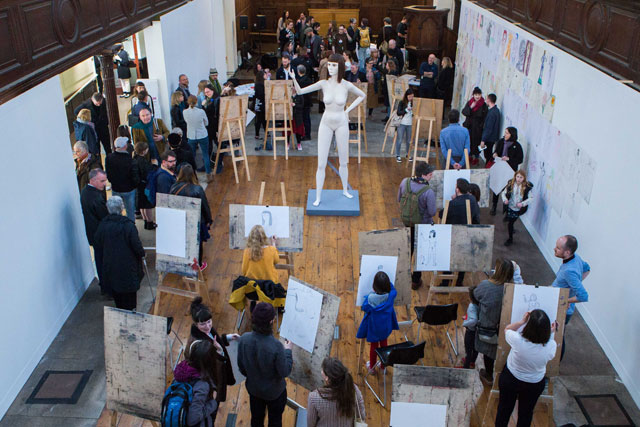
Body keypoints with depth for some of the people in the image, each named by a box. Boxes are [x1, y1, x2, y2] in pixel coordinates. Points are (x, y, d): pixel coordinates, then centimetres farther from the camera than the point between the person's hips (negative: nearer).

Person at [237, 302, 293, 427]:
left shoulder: (244, 339, -24)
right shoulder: (276, 346, -38)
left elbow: (241, 367, -7)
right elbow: (285, 372, -23)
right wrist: (288, 351, -10)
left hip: (253, 388, 4)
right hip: (274, 391, -4)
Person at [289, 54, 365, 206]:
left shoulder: (347, 85, -11)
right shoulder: (323, 83, -11)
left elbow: (362, 95, 8)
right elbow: (300, 91, -10)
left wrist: (348, 110, 1)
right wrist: (294, 78, -29)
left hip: (341, 125, 0)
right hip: (326, 124, 0)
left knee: (343, 162, 13)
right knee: (321, 164, -2)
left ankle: (345, 190, 37)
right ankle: (318, 197, 12)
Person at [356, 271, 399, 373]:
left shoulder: (370, 298, -33)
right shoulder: (390, 296, -24)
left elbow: (364, 308, -13)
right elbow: (393, 290, 1)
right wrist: (387, 281, 2)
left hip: (374, 327, -2)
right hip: (385, 327, 2)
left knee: (374, 346, 20)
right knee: (384, 344, 25)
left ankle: (372, 367, 40)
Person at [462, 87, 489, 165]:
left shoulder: (484, 105, -8)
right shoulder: (469, 102, 1)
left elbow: (485, 118, -7)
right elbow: (463, 112, -5)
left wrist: (481, 126, -14)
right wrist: (470, 107, -20)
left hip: (477, 127, -3)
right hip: (468, 126, 3)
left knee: (476, 142, 4)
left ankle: (475, 158, 18)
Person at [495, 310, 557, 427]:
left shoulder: (518, 340, -36)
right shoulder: (551, 346, -30)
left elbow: (507, 329, -11)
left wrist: (522, 321, -11)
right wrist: (550, 333, 3)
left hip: (510, 379, -1)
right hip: (535, 384, 1)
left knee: (504, 408, 23)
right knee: (526, 412, 26)